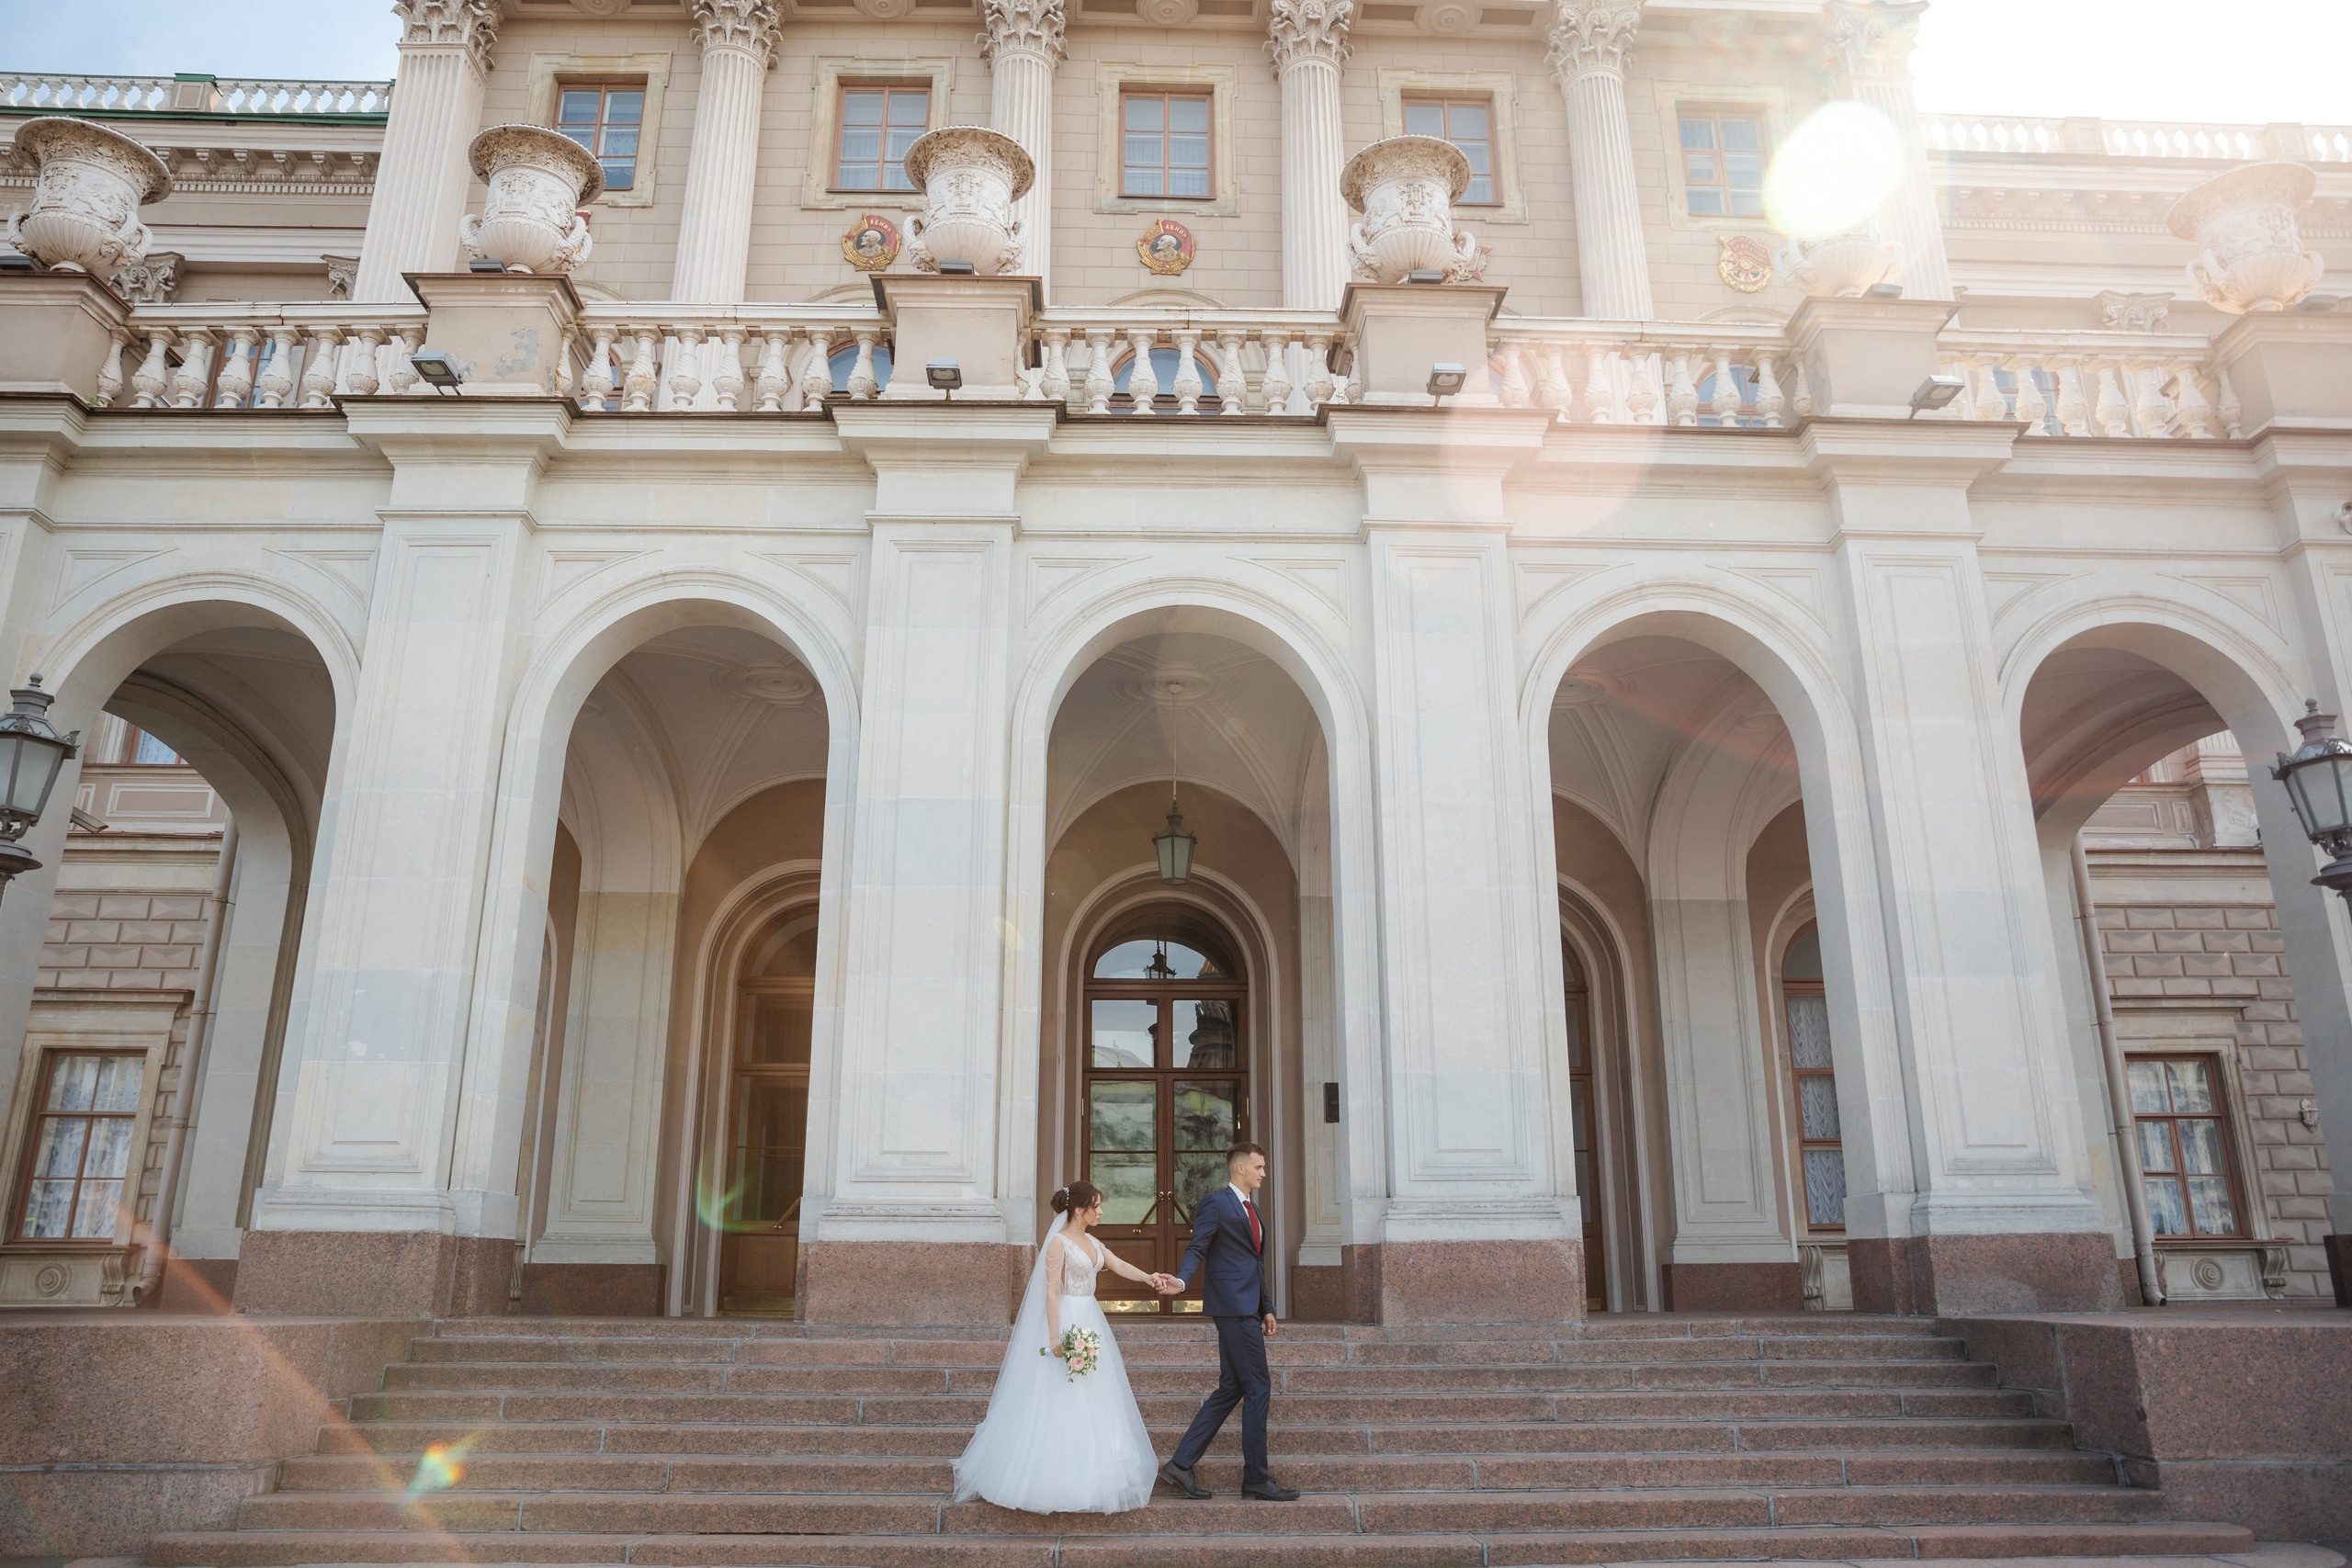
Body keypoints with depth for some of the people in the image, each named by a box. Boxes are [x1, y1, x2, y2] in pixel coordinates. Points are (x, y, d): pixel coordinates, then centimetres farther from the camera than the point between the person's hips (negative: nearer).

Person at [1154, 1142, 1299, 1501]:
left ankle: (1181, 1464, 12)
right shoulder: (1215, 1204, -7)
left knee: (1230, 1389, 9)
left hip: (1248, 1310, 10)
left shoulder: (1252, 1209, 21)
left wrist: (1267, 1308, 20)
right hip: (1233, 1306, -10)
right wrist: (1181, 1280, -32)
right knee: (1258, 1388, -6)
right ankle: (1256, 1478, 2)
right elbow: (1196, 1249, -14)